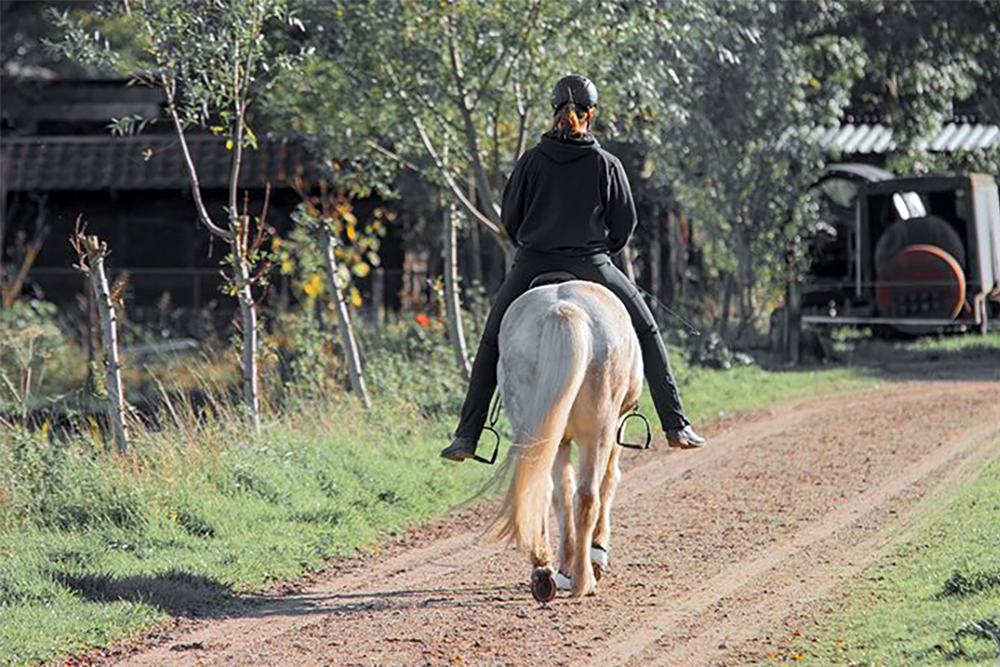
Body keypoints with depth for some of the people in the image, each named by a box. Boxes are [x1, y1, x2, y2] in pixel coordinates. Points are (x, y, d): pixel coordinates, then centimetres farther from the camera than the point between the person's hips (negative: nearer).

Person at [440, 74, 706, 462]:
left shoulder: (532, 160, -1)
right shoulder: (606, 164, -2)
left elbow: (510, 216, 5)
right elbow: (626, 222, 4)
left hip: (531, 266, 1)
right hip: (591, 266, -1)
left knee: (492, 344, 17)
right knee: (646, 332, 16)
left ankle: (466, 437, 9)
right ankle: (676, 427, 11)